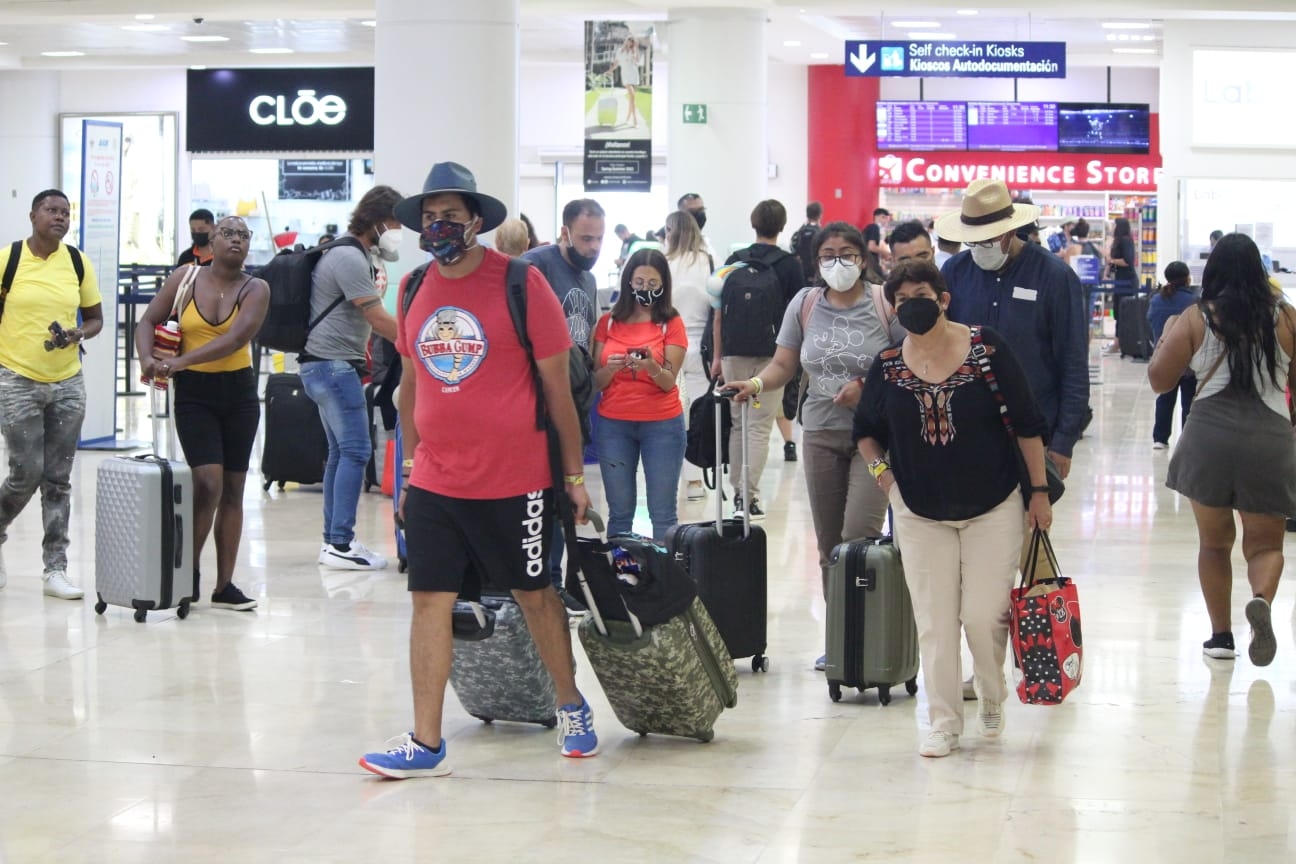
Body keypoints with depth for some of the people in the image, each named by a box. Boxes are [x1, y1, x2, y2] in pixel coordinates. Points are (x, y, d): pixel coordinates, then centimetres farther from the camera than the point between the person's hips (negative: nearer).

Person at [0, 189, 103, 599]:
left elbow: (95, 319, 11)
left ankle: (55, 569, 11)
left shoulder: (78, 262, 3)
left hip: (67, 384, 3)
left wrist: (77, 334, -9)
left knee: (58, 479, 5)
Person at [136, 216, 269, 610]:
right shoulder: (186, 278, 0)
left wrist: (180, 360, -26)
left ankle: (224, 585, 12)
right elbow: (149, 321, 4)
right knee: (208, 482, -15)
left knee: (233, 489, 5)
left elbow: (236, 338, -18)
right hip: (194, 393, -2)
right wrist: (147, 359, -17)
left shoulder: (255, 289, -3)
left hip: (239, 392, 2)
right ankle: (188, 572, 3)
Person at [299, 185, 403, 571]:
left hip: (329, 366, 11)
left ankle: (333, 540, 15)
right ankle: (340, 544, -13)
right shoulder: (349, 258, -16)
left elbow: (364, 317, 22)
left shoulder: (351, 254, 17)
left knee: (341, 452, 12)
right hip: (334, 365, -11)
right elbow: (378, 320, -18)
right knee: (355, 451, -12)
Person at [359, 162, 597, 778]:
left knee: (535, 593, 10)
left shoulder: (521, 284, -8)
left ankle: (572, 706, 31)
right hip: (434, 484, 4)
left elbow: (557, 386, -4)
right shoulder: (413, 290, 5)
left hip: (514, 481, -4)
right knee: (429, 601, 1)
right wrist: (410, 466, 17)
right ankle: (426, 744, 6)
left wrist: (575, 474, -1)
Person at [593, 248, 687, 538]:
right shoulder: (608, 322, 6)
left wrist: (652, 367, -28)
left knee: (662, 514, -2)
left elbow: (668, 382, -7)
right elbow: (596, 382, 4)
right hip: (613, 424, 2)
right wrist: (610, 368, -17)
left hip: (661, 424, -2)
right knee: (619, 512, 3)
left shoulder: (671, 323, 0)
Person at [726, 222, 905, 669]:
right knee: (828, 545, 8)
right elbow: (783, 365, 8)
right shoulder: (805, 304, 7)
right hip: (821, 433, 4)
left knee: (859, 537, -17)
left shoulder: (885, 305, -5)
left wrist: (869, 387, -16)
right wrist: (756, 384, -12)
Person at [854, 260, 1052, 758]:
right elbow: (866, 432, 16)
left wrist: (1040, 490, -3)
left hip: (992, 507, -2)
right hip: (920, 512, 2)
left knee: (985, 614, -2)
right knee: (934, 620, 2)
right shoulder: (888, 366, -1)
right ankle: (943, 723, 13)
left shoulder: (987, 349, -7)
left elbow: (1026, 424, -3)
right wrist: (882, 472, -1)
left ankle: (992, 700, 26)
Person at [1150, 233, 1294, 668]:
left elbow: (1159, 380, 4)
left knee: (1214, 541, 16)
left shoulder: (1196, 319, -1)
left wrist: (1167, 335, 19)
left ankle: (1221, 635, 18)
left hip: (1209, 437, 0)